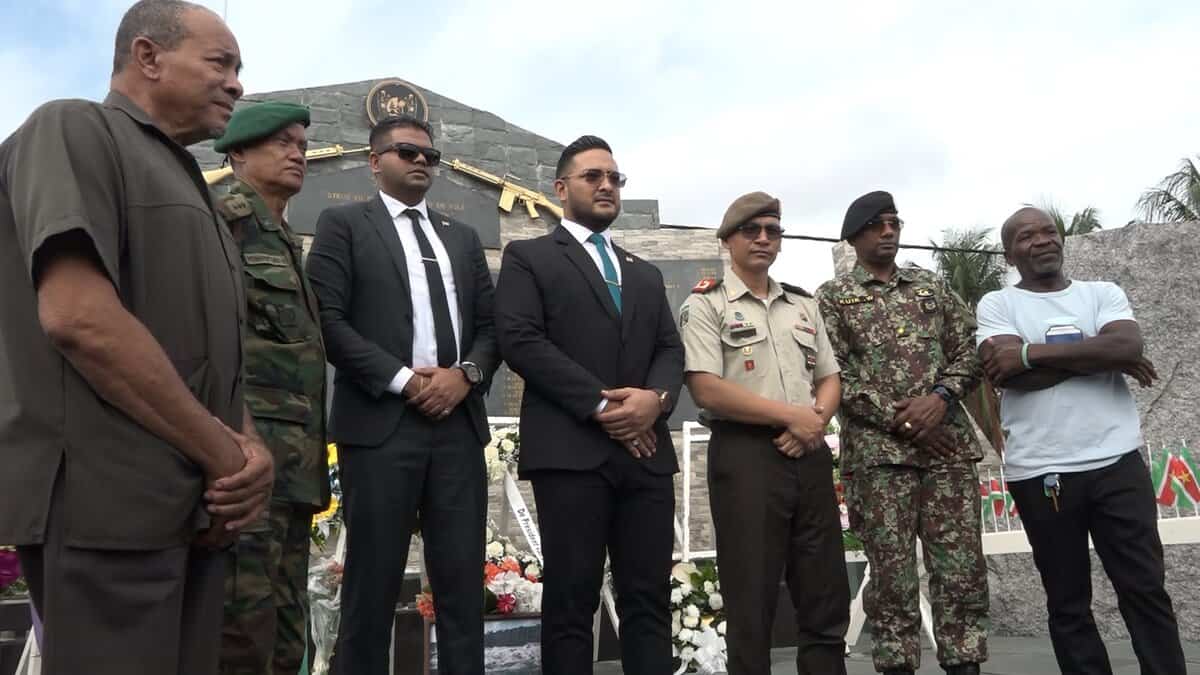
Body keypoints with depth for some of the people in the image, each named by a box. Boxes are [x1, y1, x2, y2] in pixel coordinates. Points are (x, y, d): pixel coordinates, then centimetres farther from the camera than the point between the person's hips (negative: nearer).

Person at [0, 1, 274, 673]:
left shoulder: (188, 187, 22)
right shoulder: (74, 129, -4)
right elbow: (77, 317, -19)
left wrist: (250, 444, -1)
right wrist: (224, 454, -13)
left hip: (196, 503, 8)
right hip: (106, 501, -8)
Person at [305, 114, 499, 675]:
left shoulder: (462, 237, 20)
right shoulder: (343, 224, 5)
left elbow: (489, 324, 15)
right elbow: (327, 320, -6)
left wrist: (466, 373, -5)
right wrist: (403, 379, -13)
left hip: (459, 423, 4)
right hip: (380, 422, -4)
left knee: (462, 579, 6)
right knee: (373, 579, 2)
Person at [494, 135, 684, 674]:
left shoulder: (646, 274, 25)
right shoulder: (528, 257, 8)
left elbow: (671, 349, 14)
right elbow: (520, 341, -6)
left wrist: (655, 397, -9)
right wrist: (601, 404, -13)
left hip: (647, 452, 5)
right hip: (571, 450, -4)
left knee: (649, 601, 5)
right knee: (571, 602, 0)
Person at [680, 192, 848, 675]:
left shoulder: (803, 304, 17)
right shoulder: (705, 305, -2)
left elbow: (829, 378, 18)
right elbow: (706, 390, -13)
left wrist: (816, 419, -5)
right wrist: (791, 414, -12)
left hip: (810, 455, 6)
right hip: (745, 457, -5)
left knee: (827, 599, 11)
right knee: (751, 604, 2)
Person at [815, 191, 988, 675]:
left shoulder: (932, 286, 17)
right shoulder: (832, 296, 5)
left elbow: (970, 350, 11)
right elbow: (833, 375, -5)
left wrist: (941, 397, -9)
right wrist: (900, 420, -10)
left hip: (948, 445, 3)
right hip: (877, 451, -3)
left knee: (964, 570, 4)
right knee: (893, 575, 2)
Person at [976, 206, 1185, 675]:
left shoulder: (1103, 293, 9)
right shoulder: (997, 304, 3)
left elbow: (1128, 346, -11)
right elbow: (1006, 373, -14)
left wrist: (1032, 352, -15)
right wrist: (1101, 356, -8)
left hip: (1118, 463, 1)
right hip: (1041, 473, -1)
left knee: (1146, 590, 6)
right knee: (1067, 603, 9)